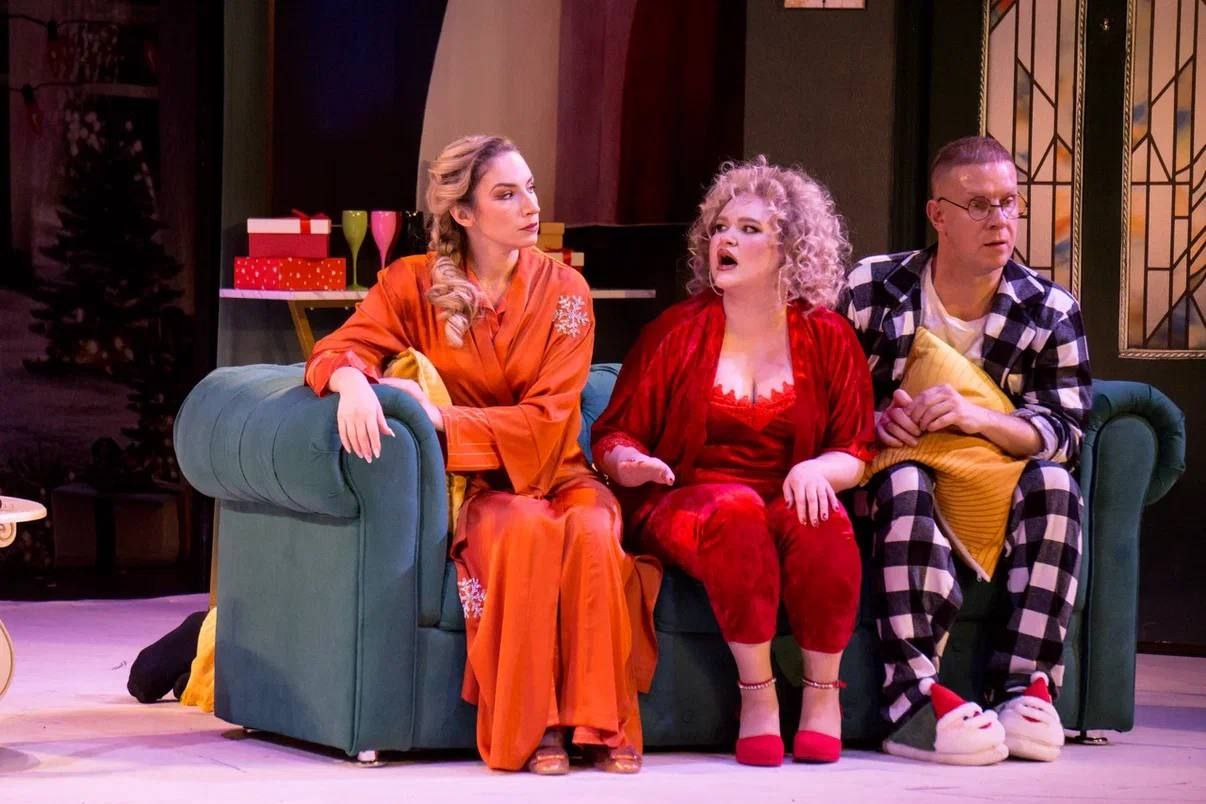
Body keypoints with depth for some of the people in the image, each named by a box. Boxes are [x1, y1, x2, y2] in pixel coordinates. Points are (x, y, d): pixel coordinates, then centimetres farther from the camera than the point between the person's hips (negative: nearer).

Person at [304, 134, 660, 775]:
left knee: (592, 530, -33)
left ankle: (602, 720, -27)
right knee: (527, 528, -35)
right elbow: (340, 348, -7)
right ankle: (531, 725, -29)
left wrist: (441, 417, -20)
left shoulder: (563, 290, 2)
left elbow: (547, 419, -8)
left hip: (552, 473, 1)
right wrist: (352, 380, -32)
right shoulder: (414, 284, 4)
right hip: (470, 483, -1)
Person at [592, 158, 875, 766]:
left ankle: (822, 693, -19)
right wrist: (628, 461, -16)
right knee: (735, 507, -37)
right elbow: (615, 433, 8)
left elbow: (856, 452, 6)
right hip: (683, 505, -1)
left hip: (792, 504, 1)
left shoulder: (827, 338, 8)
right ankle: (756, 693, -29)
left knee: (822, 520, -35)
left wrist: (818, 469, -17)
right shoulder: (676, 332, 6)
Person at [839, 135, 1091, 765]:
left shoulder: (1050, 312, 1)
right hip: (885, 478, -2)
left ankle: (1025, 684, -33)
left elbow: (1062, 434, -9)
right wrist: (875, 423, -23)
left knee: (1053, 484, -29)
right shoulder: (872, 289, -1)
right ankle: (913, 700, -47)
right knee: (906, 486, -36)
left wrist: (977, 418, -27)